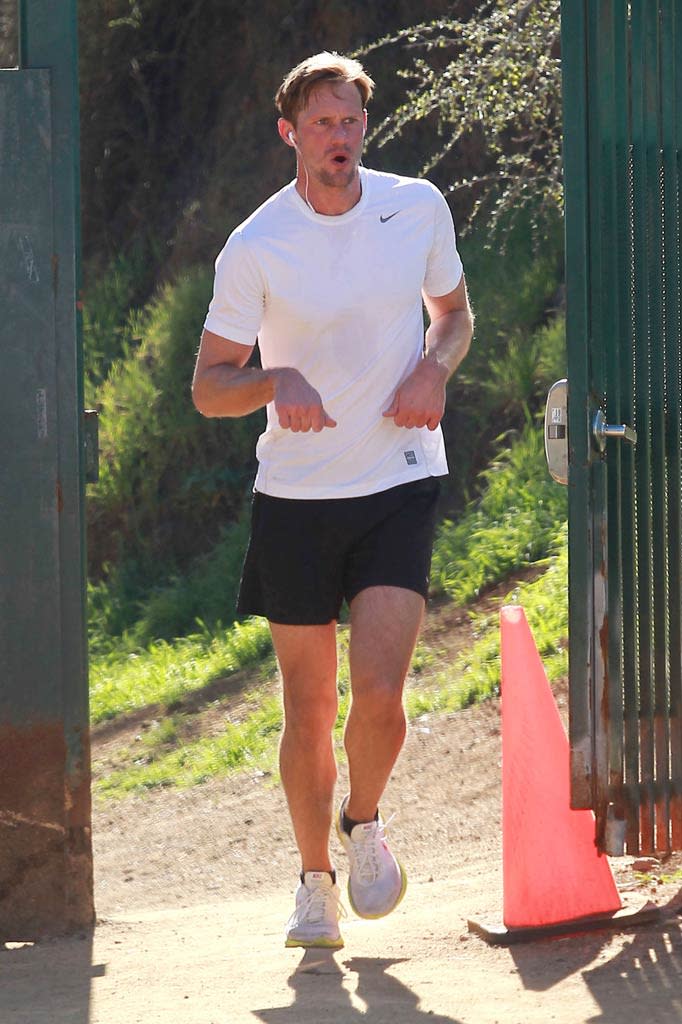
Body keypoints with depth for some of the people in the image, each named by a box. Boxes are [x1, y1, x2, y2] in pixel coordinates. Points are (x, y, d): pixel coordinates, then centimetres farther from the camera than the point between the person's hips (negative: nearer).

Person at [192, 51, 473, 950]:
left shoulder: (420, 208, 0)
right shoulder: (255, 249, -7)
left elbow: (454, 310, 18)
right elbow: (208, 387, -4)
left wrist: (435, 369, -5)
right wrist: (276, 381, -25)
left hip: (400, 484, 1)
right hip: (296, 495, 0)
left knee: (379, 693, -14)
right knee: (309, 710, 4)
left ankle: (366, 824, 16)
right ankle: (315, 880, 24)